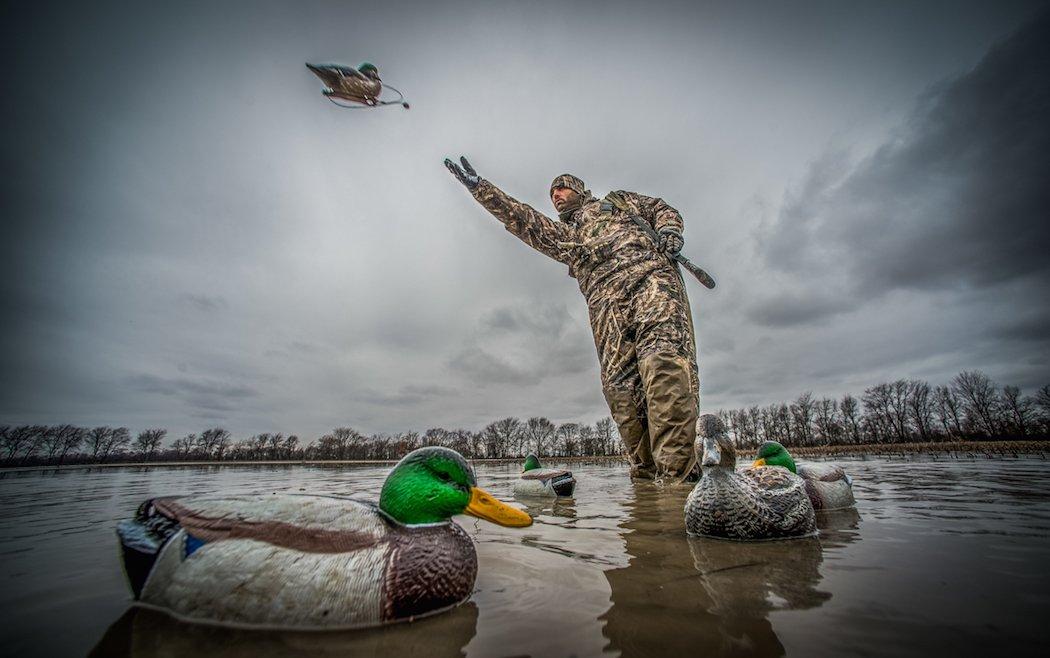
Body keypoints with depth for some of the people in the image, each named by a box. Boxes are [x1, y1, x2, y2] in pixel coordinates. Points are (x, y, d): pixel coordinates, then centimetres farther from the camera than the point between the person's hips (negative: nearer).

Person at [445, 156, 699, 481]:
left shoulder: (616, 199, 34)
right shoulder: (562, 234, 36)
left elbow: (663, 209, 32)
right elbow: (521, 217, 29)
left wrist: (669, 232, 8)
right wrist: (479, 187, 25)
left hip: (648, 275, -2)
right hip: (605, 301, 3)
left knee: (664, 360, -25)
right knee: (618, 385, -14)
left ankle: (676, 471, -31)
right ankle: (647, 472, -10)